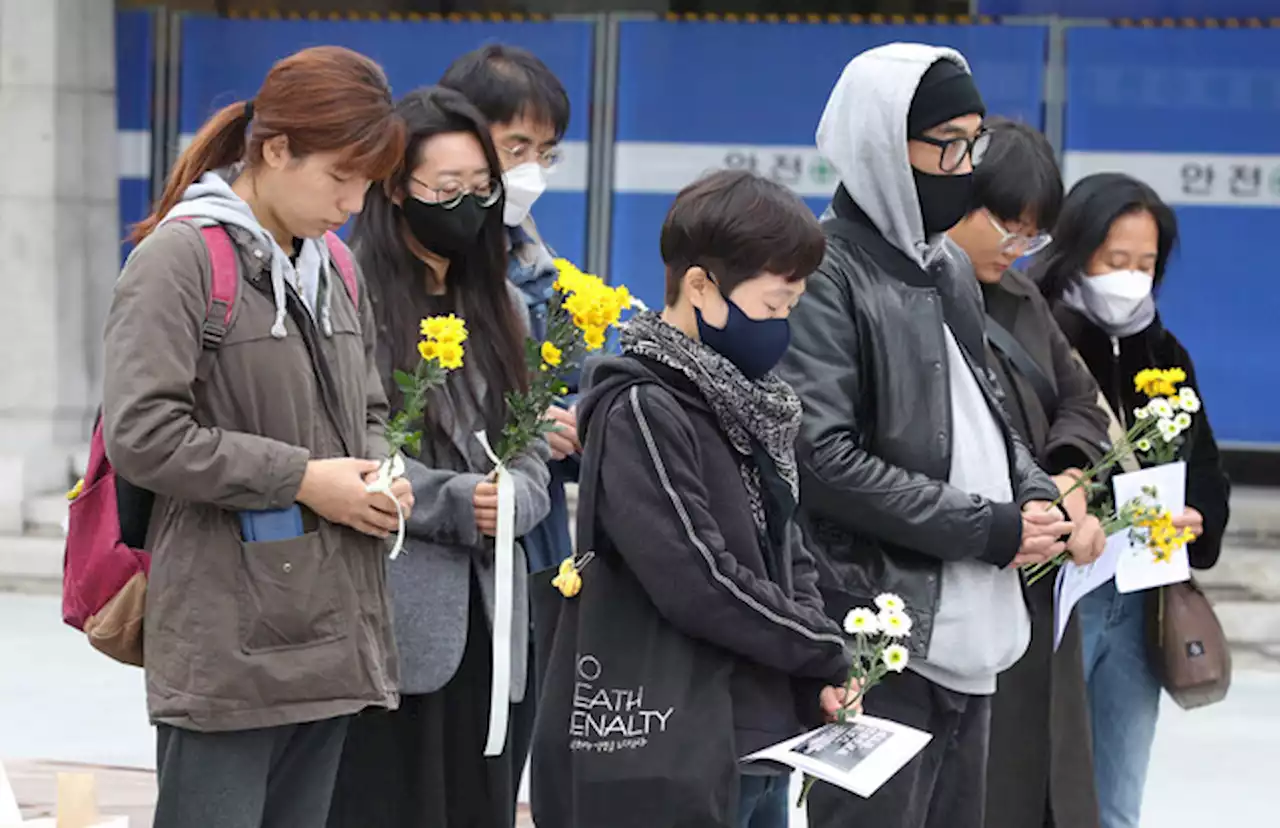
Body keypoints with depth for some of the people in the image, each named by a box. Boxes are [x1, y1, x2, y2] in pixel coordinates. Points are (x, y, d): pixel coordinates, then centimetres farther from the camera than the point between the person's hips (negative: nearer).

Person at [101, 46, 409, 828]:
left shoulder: (332, 269, 14)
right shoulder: (179, 258, -9)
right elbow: (140, 433, -17)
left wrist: (376, 474, 2)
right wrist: (301, 479, -15)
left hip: (330, 637, 7)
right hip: (227, 641, -7)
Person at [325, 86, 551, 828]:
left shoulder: (498, 305, 18)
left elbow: (530, 448, 15)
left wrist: (511, 500, -6)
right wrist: (454, 502, -16)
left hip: (487, 608, 6)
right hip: (391, 612, -6)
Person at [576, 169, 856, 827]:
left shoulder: (747, 402, 12)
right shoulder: (641, 411, -15)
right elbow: (699, 585, -22)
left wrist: (818, 677, 0)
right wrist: (828, 654, -11)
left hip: (766, 736, 9)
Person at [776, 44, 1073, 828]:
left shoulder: (946, 271, 15)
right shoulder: (825, 273, -12)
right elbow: (824, 457, -19)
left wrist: (1039, 499, 2)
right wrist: (991, 531, -16)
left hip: (972, 625, 9)